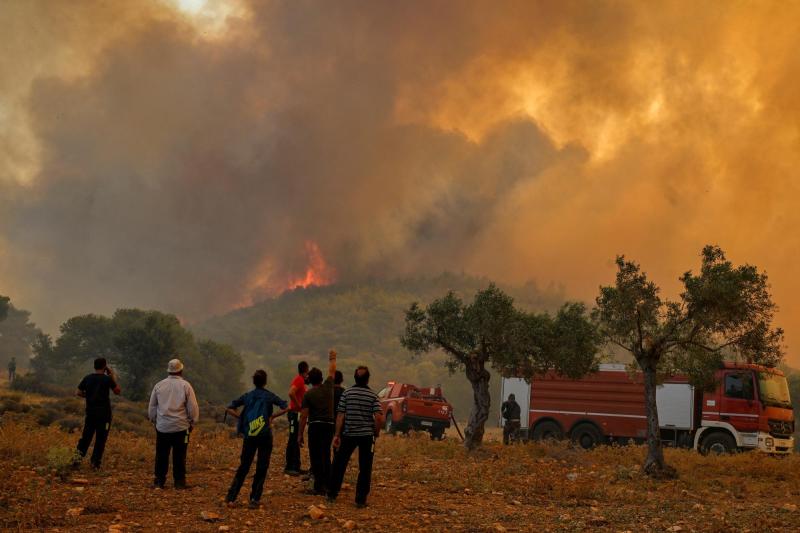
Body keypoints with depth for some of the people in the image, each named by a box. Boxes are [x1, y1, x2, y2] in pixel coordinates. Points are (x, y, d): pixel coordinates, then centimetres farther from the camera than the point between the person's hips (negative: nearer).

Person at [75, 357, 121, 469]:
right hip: (104, 412, -4)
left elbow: (79, 393, 4)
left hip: (90, 411, 4)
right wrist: (113, 376, 2)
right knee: (101, 437, 4)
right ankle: (95, 462, 5)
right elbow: (117, 391, -1)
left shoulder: (87, 378, 1)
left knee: (86, 435, 15)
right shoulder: (107, 379, -11)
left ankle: (79, 455, 6)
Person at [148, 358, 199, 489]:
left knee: (161, 456, 10)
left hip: (162, 427, 2)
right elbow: (193, 408, -4)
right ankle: (179, 482, 7)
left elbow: (151, 408, 9)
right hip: (181, 427, -2)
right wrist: (193, 422, 10)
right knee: (179, 456, 5)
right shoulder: (185, 386, -6)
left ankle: (159, 481, 12)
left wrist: (154, 420, 23)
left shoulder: (159, 385, 2)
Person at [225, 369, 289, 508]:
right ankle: (255, 500, 3)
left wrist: (241, 418, 5)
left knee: (243, 467, 9)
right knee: (261, 468, 5)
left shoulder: (247, 396, 6)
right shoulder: (269, 396, 0)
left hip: (249, 436, 2)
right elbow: (285, 407, -9)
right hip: (265, 436, -2)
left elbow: (230, 409, 4)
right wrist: (272, 417, -2)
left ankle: (231, 498, 2)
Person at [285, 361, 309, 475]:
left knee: (296, 440, 13)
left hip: (297, 414, 10)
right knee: (293, 440, -8)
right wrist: (298, 405, -22)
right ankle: (289, 467, -7)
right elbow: (291, 393, -29)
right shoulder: (299, 380, -14)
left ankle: (296, 467, 18)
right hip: (295, 413, -10)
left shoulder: (300, 380, 15)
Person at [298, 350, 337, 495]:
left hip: (315, 426, -4)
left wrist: (300, 434, -2)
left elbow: (303, 416, -6)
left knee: (316, 457, -2)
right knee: (326, 456, 16)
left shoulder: (308, 395, -4)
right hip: (329, 425, 4)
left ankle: (319, 487, -6)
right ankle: (327, 484, 18)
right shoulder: (328, 387, 4)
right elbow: (332, 371, 23)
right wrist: (332, 359, 40)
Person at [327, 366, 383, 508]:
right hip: (367, 435, -1)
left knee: (339, 464, 14)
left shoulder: (347, 393, -2)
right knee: (365, 469, 6)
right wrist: (376, 433, 3)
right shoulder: (373, 396, -3)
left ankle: (332, 494, 20)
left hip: (348, 435, 1)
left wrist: (337, 435, -1)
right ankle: (361, 500, 5)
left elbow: (340, 415, -5)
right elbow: (379, 417, -12)